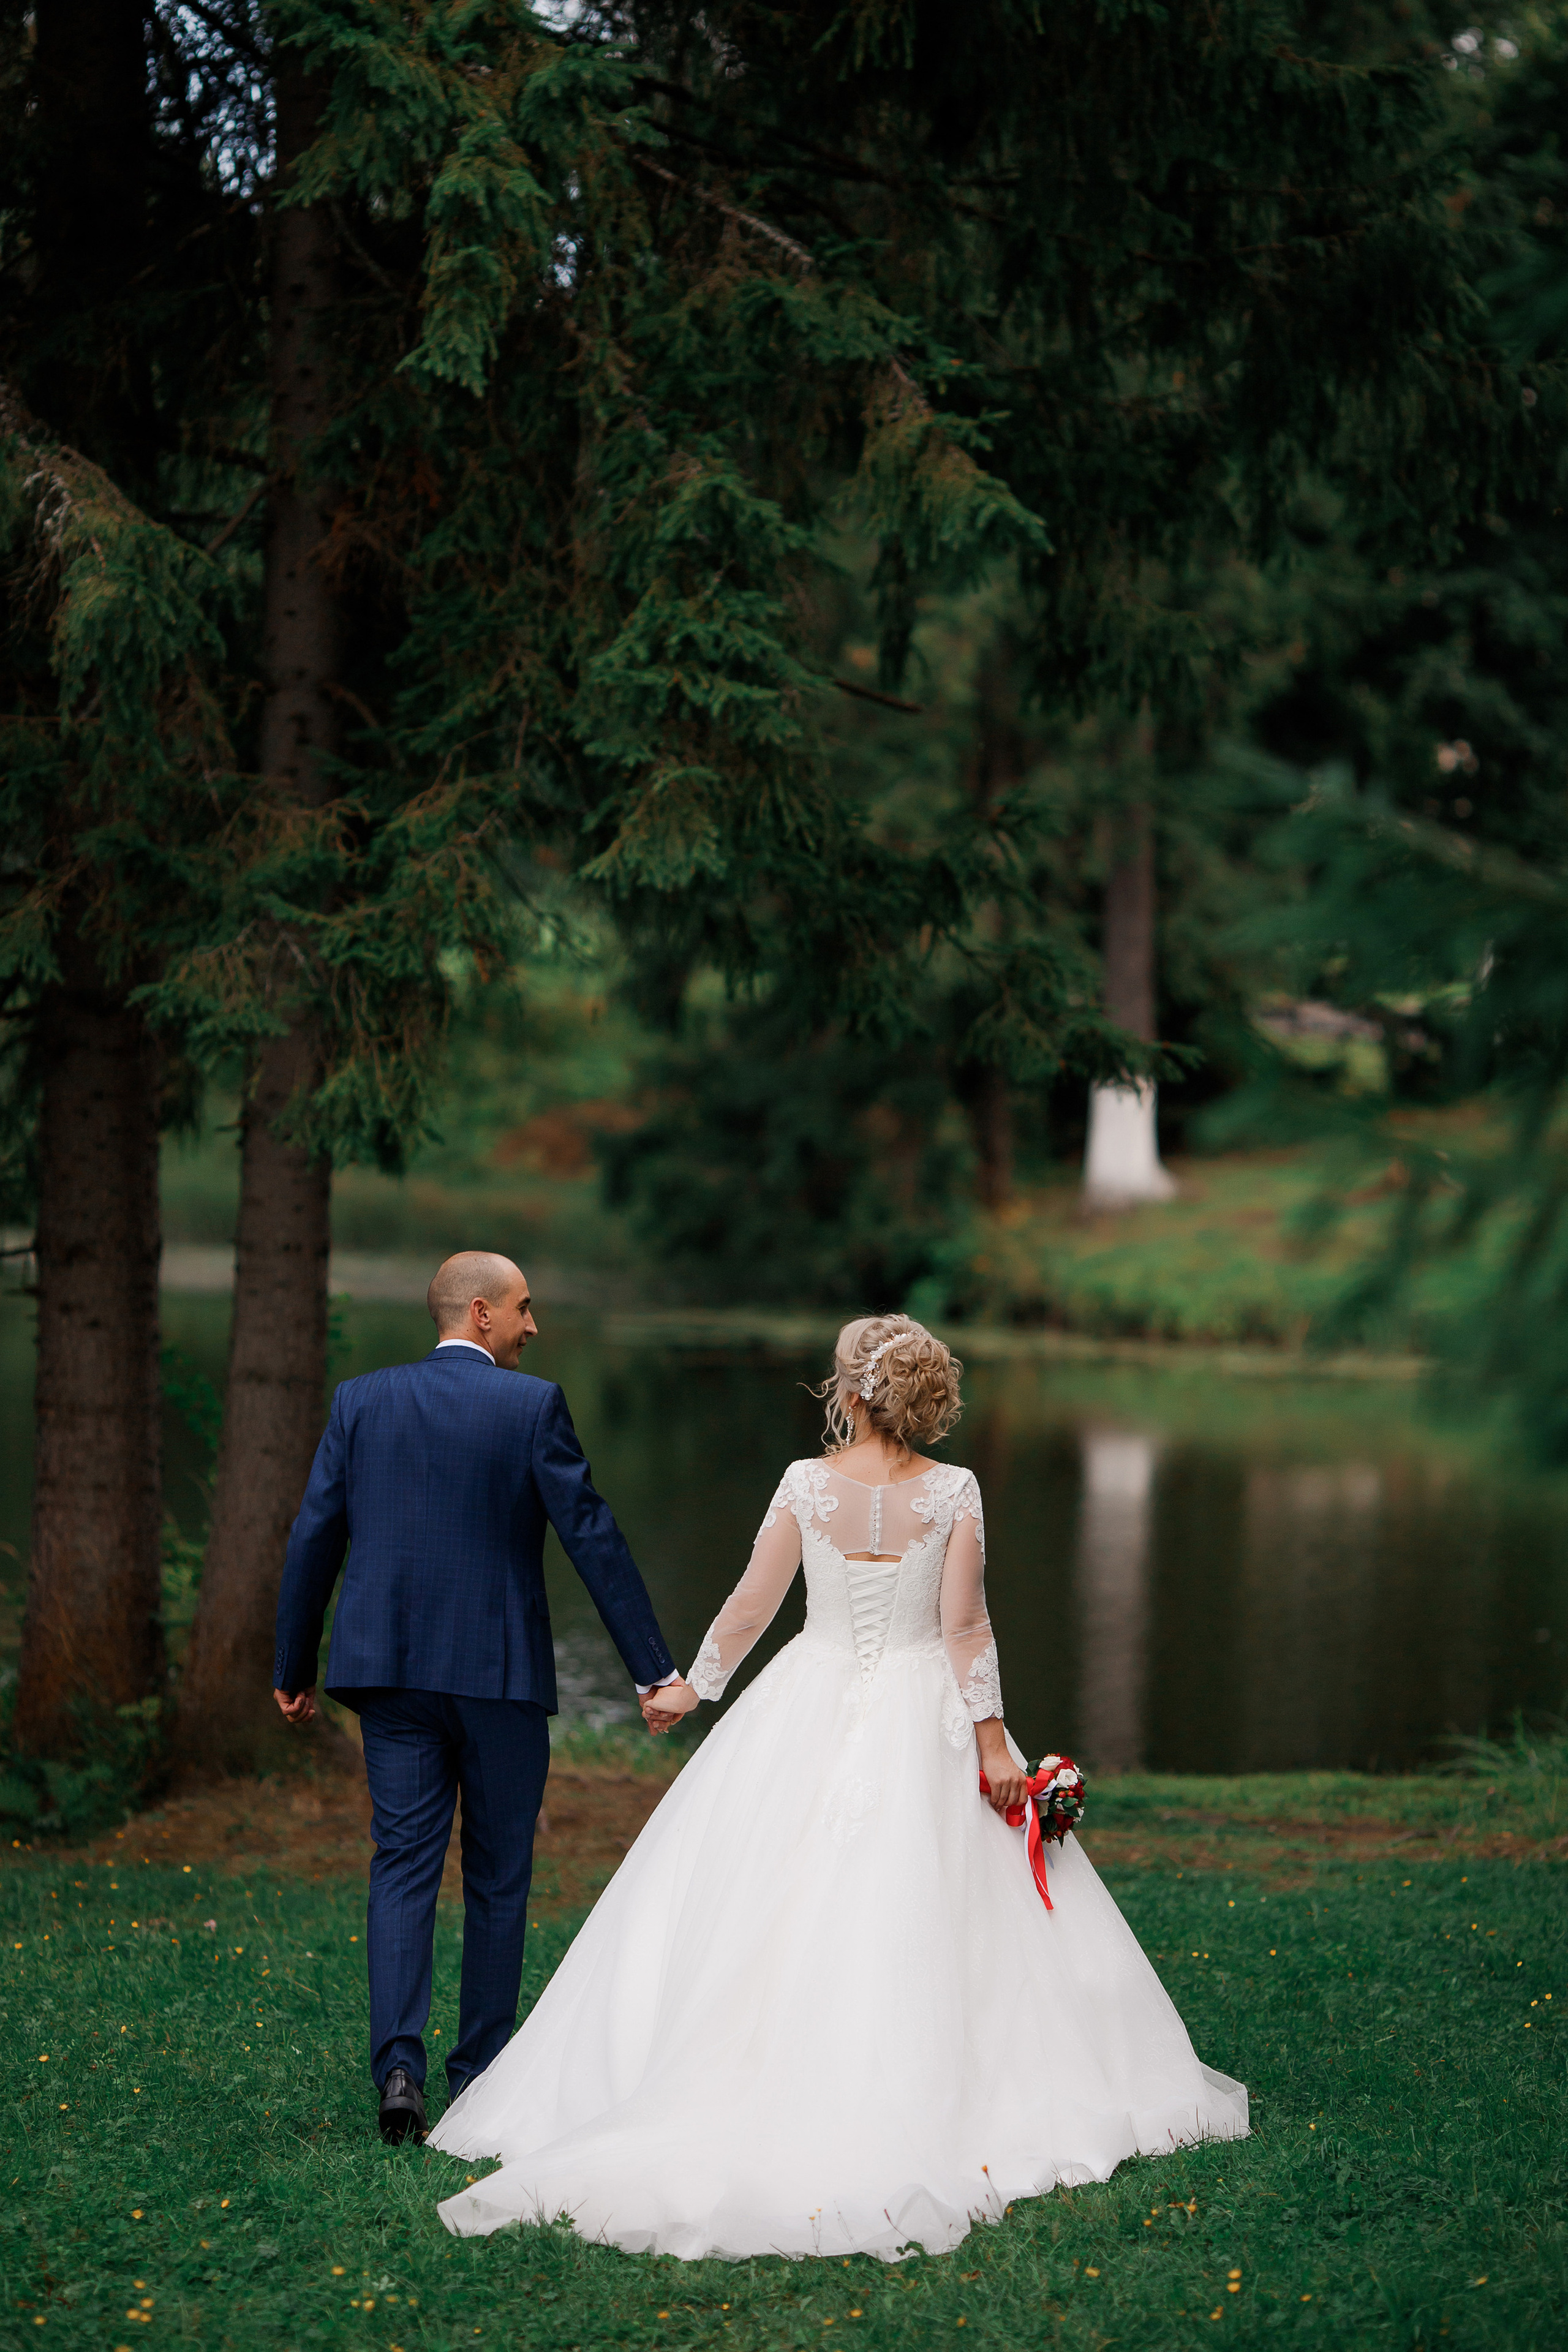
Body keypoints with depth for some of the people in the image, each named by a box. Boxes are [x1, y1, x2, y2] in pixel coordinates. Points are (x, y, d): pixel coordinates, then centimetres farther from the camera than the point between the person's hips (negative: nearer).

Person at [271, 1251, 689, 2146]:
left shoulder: (361, 1401, 5)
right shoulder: (534, 1405, -5)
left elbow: (315, 1537, 5)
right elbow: (594, 1537, -8)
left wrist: (293, 1668, 14)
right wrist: (655, 1668, -5)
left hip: (393, 1669, 3)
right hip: (501, 1671, -2)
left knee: (403, 1865, 3)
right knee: (499, 1876, 10)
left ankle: (399, 2065, -12)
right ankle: (481, 2069, 17)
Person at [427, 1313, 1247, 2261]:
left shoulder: (806, 1483, -6)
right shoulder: (955, 1493, -7)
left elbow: (751, 1606, 0)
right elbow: (966, 1627, -9)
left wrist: (693, 1687, 14)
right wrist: (992, 1740, -3)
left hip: (812, 1709, 0)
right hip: (921, 1719, 0)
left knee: (762, 1906, 8)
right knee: (917, 1921, 3)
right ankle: (901, 2103, 4)